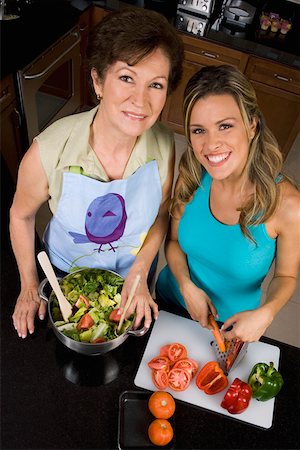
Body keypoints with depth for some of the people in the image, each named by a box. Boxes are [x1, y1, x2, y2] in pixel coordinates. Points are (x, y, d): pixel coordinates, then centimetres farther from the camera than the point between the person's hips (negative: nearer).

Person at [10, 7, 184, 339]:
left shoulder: (164, 147, -27)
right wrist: (29, 286, -5)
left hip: (132, 271, 2)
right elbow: (21, 215, -14)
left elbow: (162, 214, -8)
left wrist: (139, 273, -13)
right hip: (65, 273, -1)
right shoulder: (48, 152, -33)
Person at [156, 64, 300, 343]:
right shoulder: (192, 176, -22)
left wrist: (265, 314, -31)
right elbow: (173, 240, -6)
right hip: (170, 299, 3)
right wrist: (187, 285, -22)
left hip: (230, 324, -2)